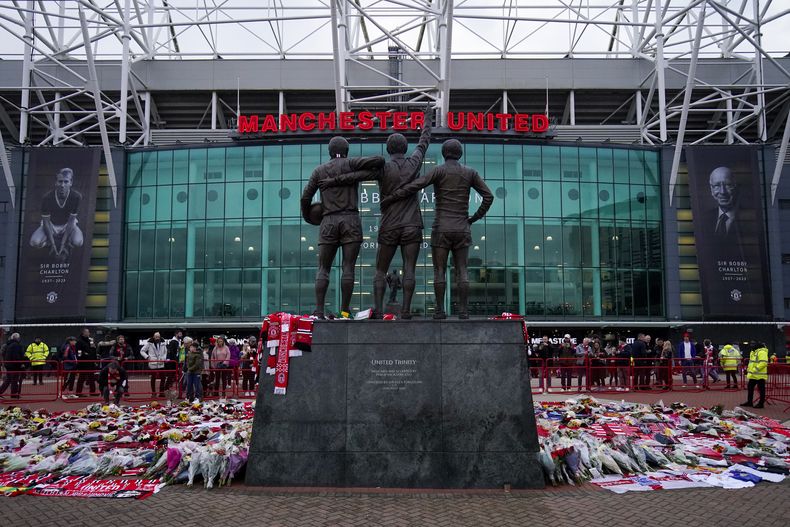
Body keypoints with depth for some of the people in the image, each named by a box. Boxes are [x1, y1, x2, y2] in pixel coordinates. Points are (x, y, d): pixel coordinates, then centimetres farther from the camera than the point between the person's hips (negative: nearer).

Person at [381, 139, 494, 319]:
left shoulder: (439, 170, -3)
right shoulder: (470, 172, 7)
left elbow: (413, 186, -15)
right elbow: (488, 197, 2)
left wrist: (389, 199, -6)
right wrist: (474, 218, 11)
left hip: (441, 229, -2)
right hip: (461, 229, 3)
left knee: (439, 271, 2)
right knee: (461, 271, 4)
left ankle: (440, 310, -2)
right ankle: (463, 310, -3)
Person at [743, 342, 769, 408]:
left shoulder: (762, 352, -16)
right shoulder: (753, 352, 17)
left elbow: (763, 363, -25)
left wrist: (755, 369, -24)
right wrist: (749, 370, 19)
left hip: (759, 375, -10)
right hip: (753, 375, 10)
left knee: (761, 389, 0)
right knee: (750, 388, 14)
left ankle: (761, 403, 7)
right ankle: (749, 402, 23)